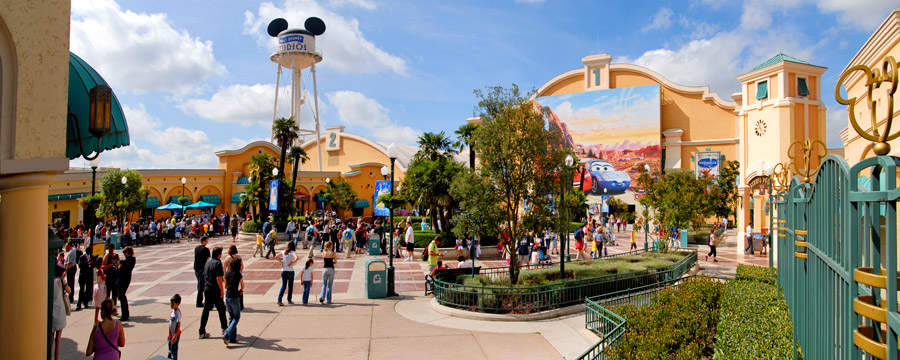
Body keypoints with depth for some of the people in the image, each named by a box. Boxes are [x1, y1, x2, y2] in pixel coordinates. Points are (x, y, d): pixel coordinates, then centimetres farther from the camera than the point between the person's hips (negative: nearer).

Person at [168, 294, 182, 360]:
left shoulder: (178, 312, -19)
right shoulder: (172, 311, 8)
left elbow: (178, 325, -20)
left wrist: (175, 336, -21)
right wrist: (169, 335, 19)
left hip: (175, 335, -9)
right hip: (171, 335, 9)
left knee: (174, 350, -1)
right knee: (170, 350, 18)